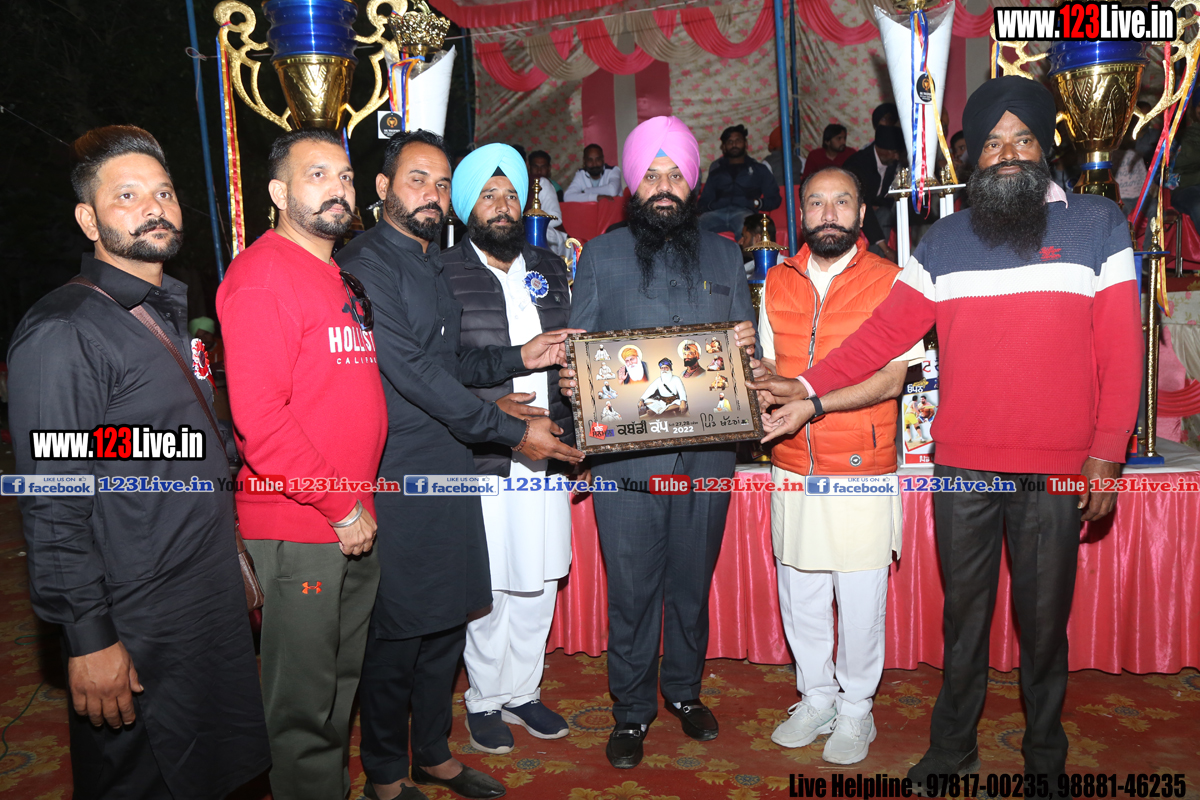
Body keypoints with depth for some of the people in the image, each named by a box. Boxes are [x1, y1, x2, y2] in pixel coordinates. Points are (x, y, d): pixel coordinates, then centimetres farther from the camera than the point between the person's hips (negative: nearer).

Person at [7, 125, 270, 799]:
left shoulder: (177, 314, 12)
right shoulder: (63, 333, -17)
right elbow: (53, 507, -19)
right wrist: (89, 640, -19)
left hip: (215, 604, 8)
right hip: (137, 628, -8)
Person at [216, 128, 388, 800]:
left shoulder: (342, 278, 16)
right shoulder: (262, 275, -13)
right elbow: (258, 417, -21)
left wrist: (360, 503, 14)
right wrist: (340, 506, -16)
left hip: (355, 520, 9)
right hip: (298, 528, -8)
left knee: (345, 677, 21)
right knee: (305, 694, 6)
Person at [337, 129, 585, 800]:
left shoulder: (435, 263, 16)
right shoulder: (365, 265, -12)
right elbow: (414, 373, -19)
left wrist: (520, 357, 6)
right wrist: (512, 430, -17)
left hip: (451, 468, 8)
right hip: (396, 478, -8)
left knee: (449, 619, 16)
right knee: (396, 628, 4)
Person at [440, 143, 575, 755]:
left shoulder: (550, 269, 14)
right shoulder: (444, 274, -3)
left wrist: (570, 433, 10)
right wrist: (489, 403, -18)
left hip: (545, 452, 5)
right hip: (481, 458, -5)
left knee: (538, 583, 13)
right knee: (487, 589, 3)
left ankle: (523, 692, 30)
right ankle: (485, 700, 24)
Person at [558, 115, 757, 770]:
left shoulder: (723, 255, 13)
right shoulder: (600, 256, 7)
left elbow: (749, 346, 14)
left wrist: (747, 346, -9)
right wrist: (570, 381, -16)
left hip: (707, 451, 2)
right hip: (625, 452, -2)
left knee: (693, 580, 13)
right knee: (631, 586, 3)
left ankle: (685, 689, 35)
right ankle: (631, 709, 21)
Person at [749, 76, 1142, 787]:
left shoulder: (1099, 225, 2)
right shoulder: (946, 241, 8)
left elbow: (1123, 348, -1)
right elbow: (888, 329, 2)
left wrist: (1107, 452, -6)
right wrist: (812, 387, -8)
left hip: (1057, 469, -2)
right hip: (961, 465, 2)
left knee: (1044, 619, 10)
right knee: (964, 613, 14)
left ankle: (1046, 756, 32)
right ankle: (953, 749, 31)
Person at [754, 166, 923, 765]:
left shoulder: (891, 282, -4)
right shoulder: (777, 281, 8)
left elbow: (891, 379, -12)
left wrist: (812, 402, -23)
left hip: (861, 470, -4)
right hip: (792, 468, 4)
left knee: (860, 600, 7)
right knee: (798, 595, 13)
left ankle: (856, 709, 28)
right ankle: (815, 698, 34)